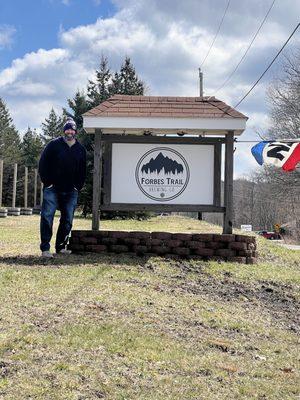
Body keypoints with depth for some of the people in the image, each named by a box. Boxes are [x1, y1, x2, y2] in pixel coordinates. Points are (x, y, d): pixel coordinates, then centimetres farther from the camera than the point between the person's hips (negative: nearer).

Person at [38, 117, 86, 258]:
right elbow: (42, 163, -1)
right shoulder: (54, 145, 0)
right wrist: (47, 182, -7)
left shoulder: (81, 150, 10)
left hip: (71, 191, 4)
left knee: (67, 220, 6)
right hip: (52, 189, -4)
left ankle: (61, 246, 18)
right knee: (47, 217, -9)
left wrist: (78, 186, 6)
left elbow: (82, 171, 16)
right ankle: (45, 248, -6)